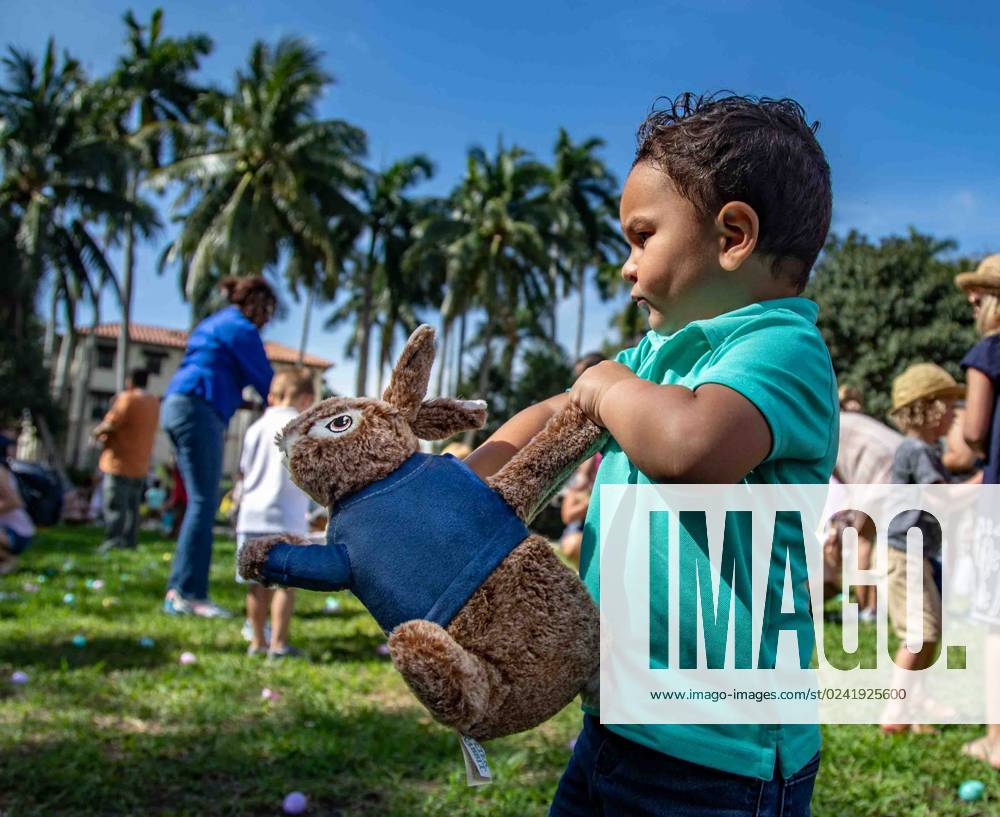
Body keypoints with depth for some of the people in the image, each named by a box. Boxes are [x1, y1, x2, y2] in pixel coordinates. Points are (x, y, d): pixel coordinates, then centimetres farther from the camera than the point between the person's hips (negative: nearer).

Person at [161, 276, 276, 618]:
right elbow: (264, 380, -6)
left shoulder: (214, 324, 26)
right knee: (203, 501, -10)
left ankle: (179, 591, 8)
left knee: (203, 500, 9)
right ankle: (188, 593, -12)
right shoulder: (240, 328, -3)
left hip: (178, 406, 10)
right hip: (200, 410, -10)